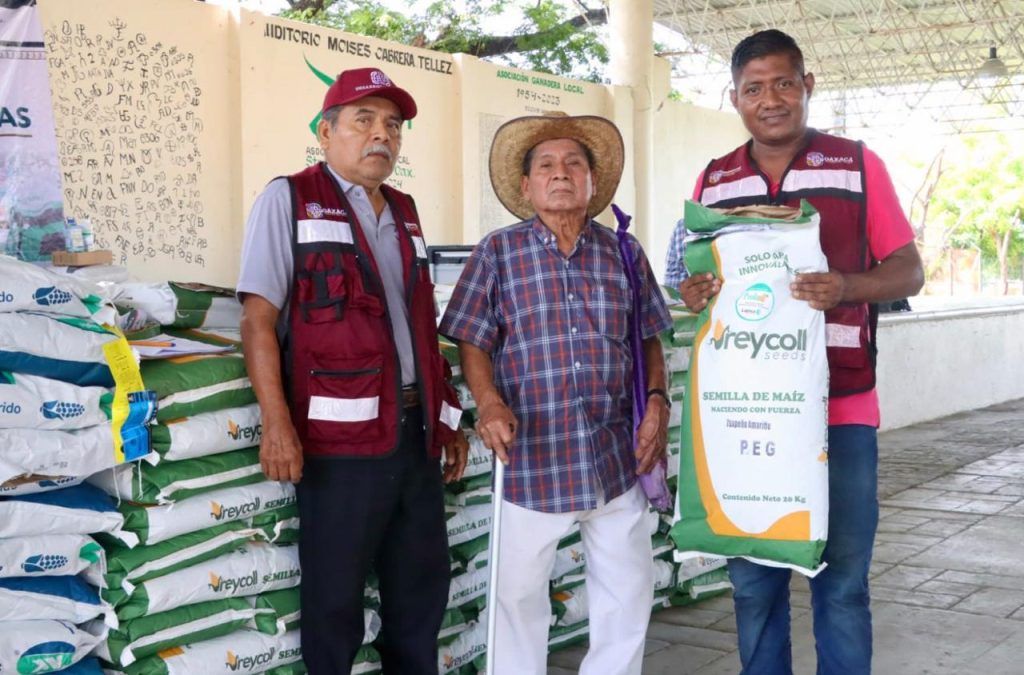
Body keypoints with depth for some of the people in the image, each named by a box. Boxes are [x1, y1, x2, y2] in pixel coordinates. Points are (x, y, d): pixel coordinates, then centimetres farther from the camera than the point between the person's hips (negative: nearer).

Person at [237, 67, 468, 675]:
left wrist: (449, 418, 18)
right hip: (342, 436, -6)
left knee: (423, 585, 14)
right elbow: (259, 317, -9)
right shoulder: (289, 199, -3)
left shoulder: (404, 213, 17)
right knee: (335, 597, 4)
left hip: (416, 431, 6)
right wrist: (277, 423, -18)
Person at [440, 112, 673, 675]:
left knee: (629, 591, 12)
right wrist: (489, 403, -18)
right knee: (518, 592, 10)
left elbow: (649, 340, 13)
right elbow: (472, 343, -1)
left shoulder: (624, 254, 6)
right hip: (530, 456, -2)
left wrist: (656, 400, -2)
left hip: (616, 458, 3)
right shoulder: (498, 253, -1)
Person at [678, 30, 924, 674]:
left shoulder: (859, 165, 2)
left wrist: (846, 288, -19)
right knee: (753, 579, 9)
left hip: (841, 408, -2)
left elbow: (909, 271, 2)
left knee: (842, 581, 3)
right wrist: (695, 293, -9)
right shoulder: (714, 181, 10)